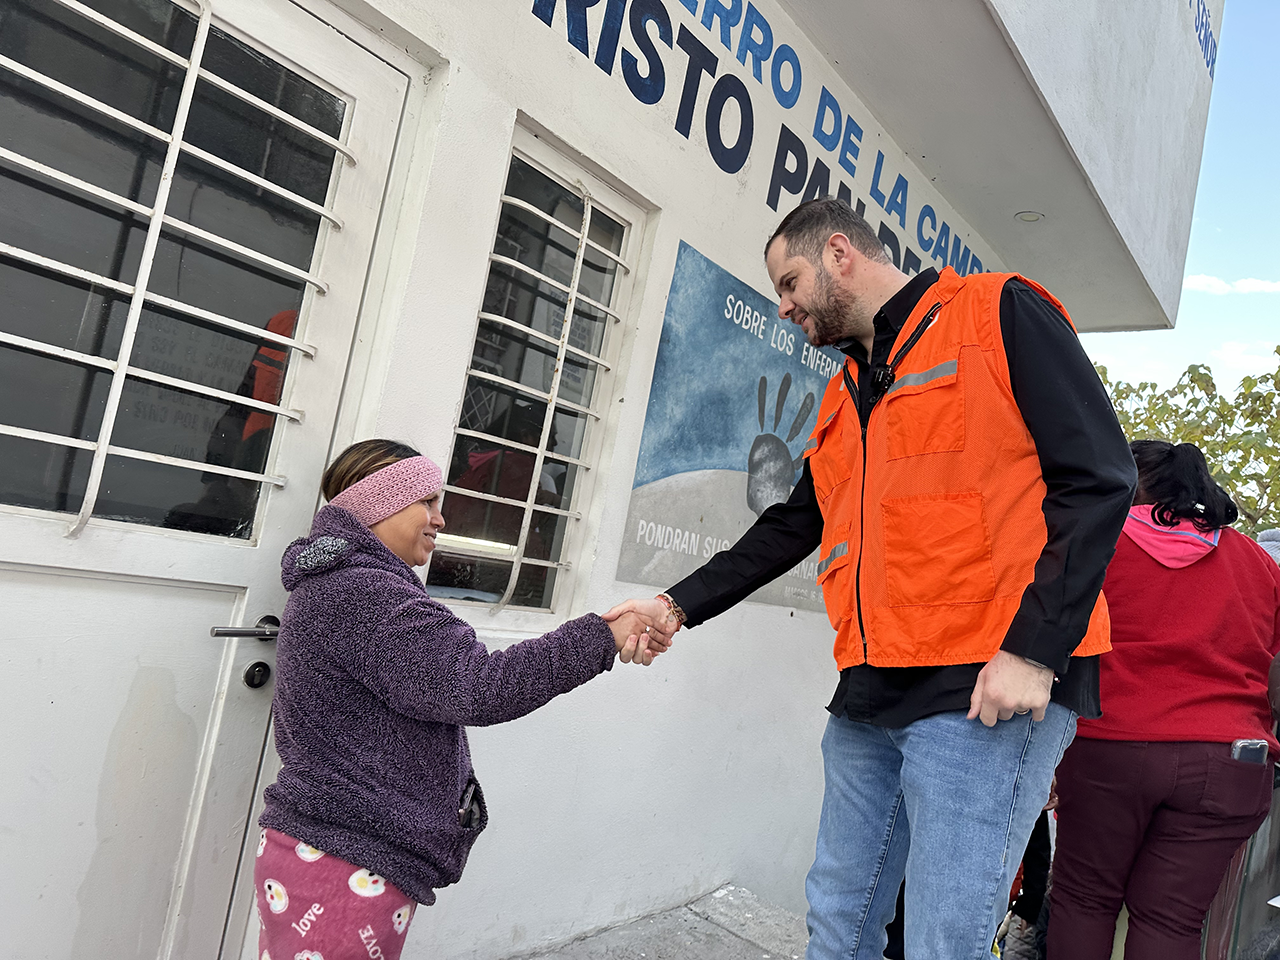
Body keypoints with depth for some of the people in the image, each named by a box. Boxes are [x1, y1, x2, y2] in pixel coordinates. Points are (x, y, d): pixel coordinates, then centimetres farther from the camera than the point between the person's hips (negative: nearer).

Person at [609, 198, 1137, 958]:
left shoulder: (999, 314, -2)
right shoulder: (845, 397, 21)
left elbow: (1098, 476, -10)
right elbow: (789, 530, 23)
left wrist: (1034, 648, -17)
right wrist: (679, 605, 14)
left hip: (989, 693, -7)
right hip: (872, 697, 8)